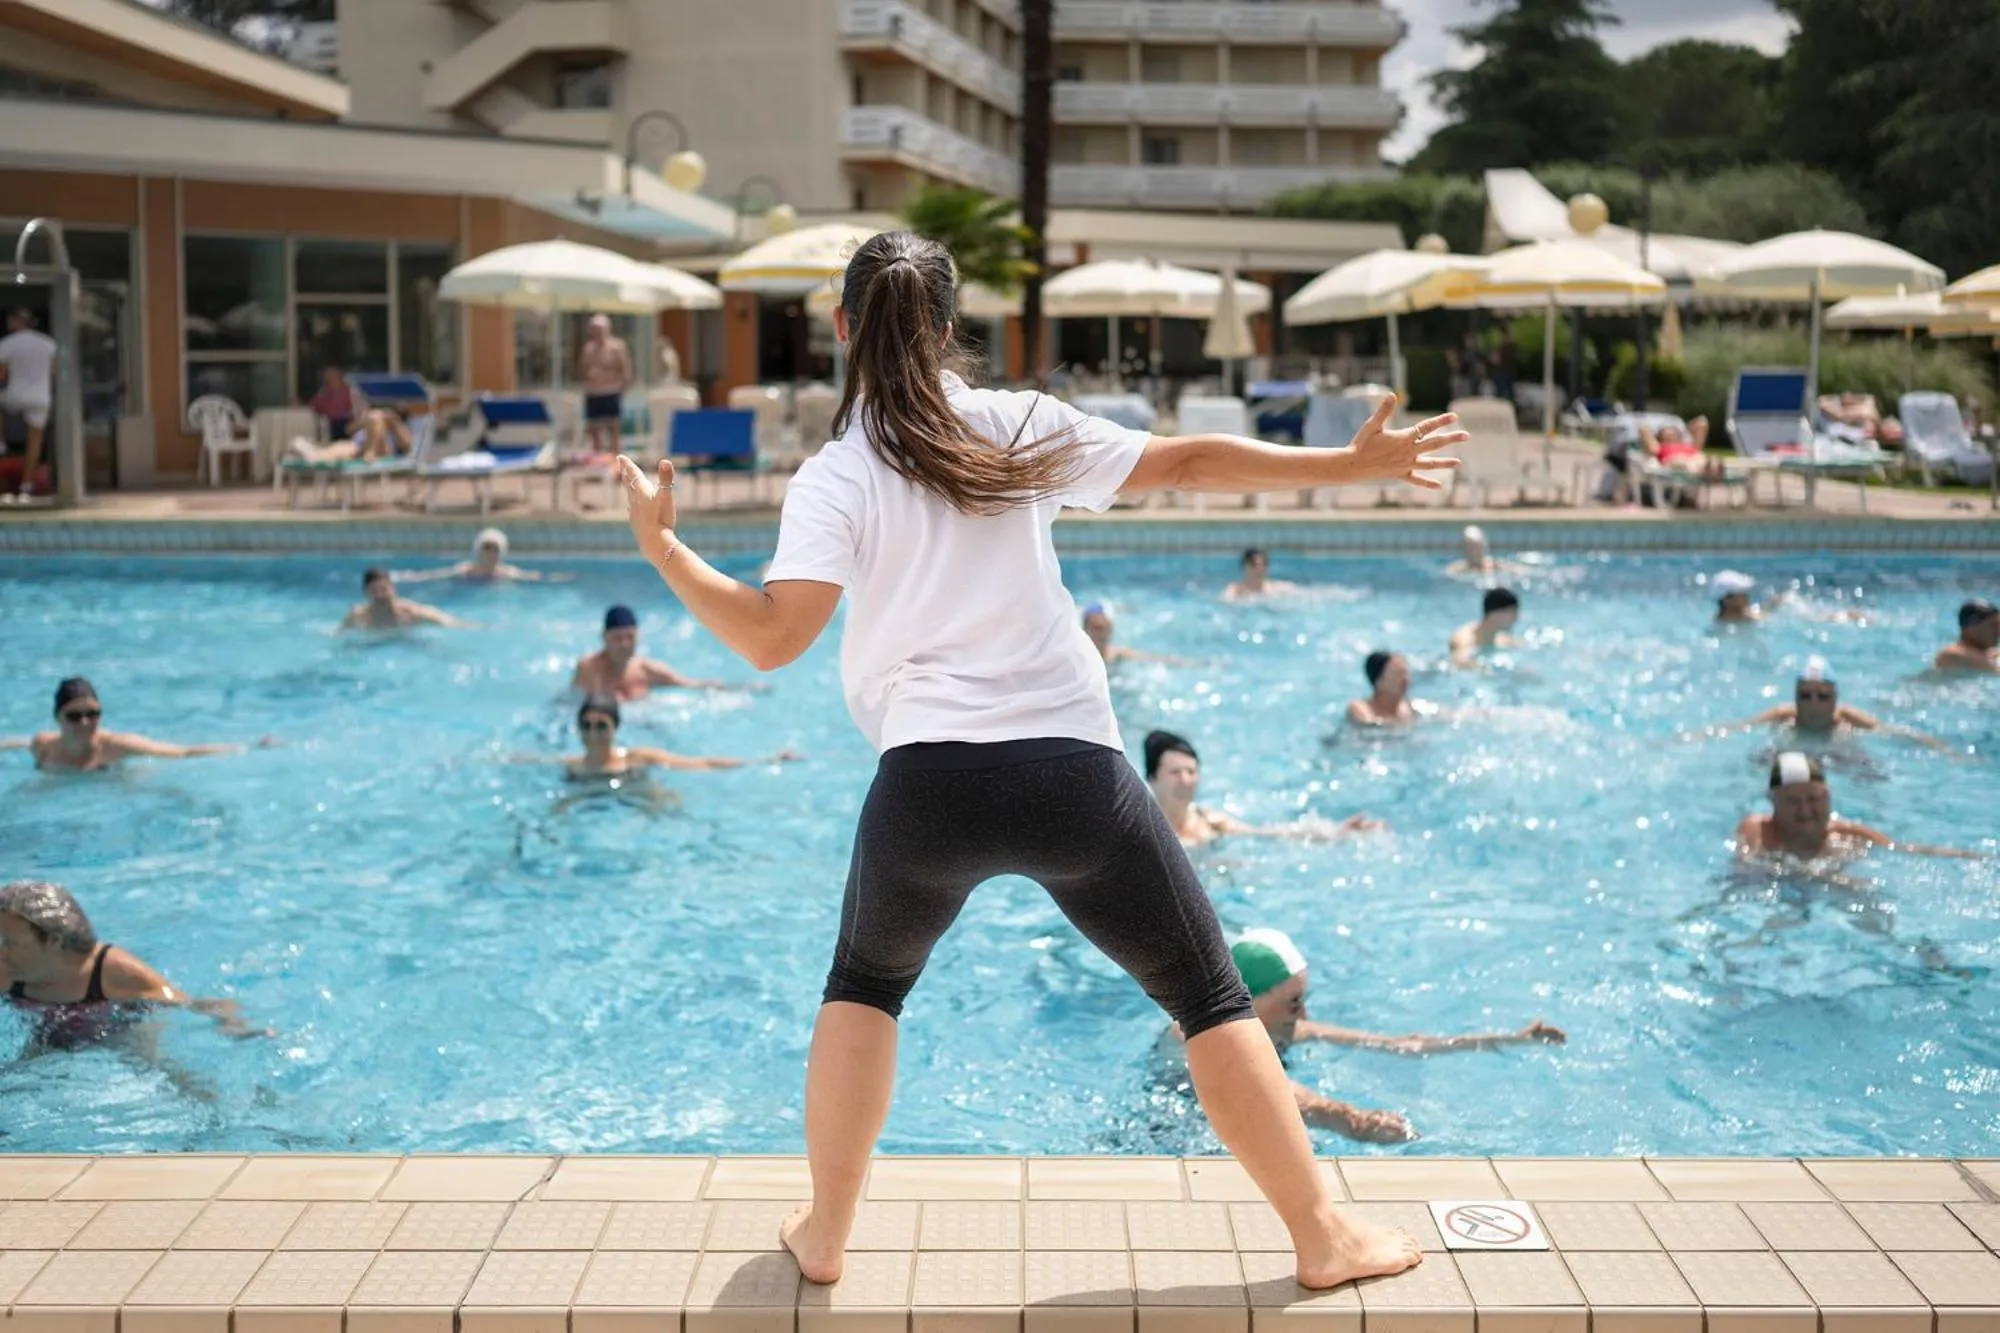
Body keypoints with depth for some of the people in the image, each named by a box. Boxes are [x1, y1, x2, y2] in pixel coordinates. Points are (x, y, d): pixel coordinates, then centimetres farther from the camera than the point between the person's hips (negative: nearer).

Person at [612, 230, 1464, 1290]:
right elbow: (1187, 464, 7)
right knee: (1209, 996, 14)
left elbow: (773, 637, -10)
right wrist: (1355, 464, 14)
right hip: (1073, 773, 0)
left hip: (929, 783, 0)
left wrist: (659, 544, 2)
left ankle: (824, 1236, 29)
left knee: (865, 983, 28)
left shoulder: (832, 479, 1)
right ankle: (1322, 1236, 17)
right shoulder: (1022, 428, 5)